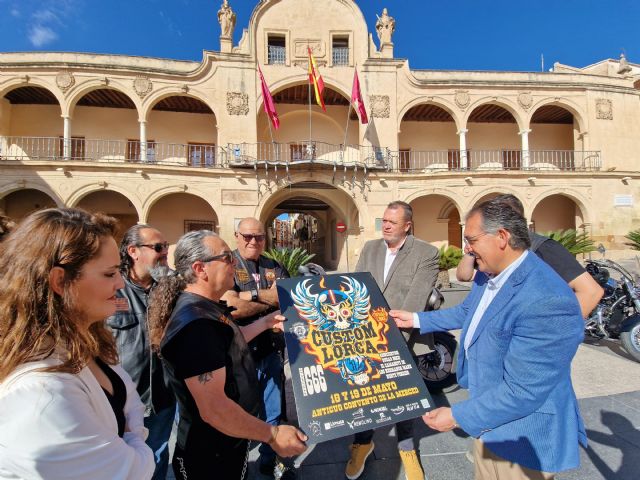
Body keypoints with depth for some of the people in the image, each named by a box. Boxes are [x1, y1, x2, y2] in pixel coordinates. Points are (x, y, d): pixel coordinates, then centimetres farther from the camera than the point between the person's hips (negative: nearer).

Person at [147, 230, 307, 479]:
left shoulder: (206, 307, 1)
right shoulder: (195, 323, -32)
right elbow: (213, 409, -34)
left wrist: (265, 322, 14)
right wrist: (272, 435, -23)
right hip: (211, 457, -9)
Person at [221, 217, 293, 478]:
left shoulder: (275, 268, 6)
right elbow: (233, 308, -22)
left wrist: (251, 295, -19)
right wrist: (272, 299, -15)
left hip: (272, 351, 5)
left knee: (272, 411, 19)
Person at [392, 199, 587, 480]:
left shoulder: (548, 302, -34)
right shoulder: (488, 274, -4)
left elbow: (521, 392, -31)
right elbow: (466, 313, 14)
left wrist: (458, 416, -21)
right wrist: (416, 319, 16)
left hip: (522, 436, -8)